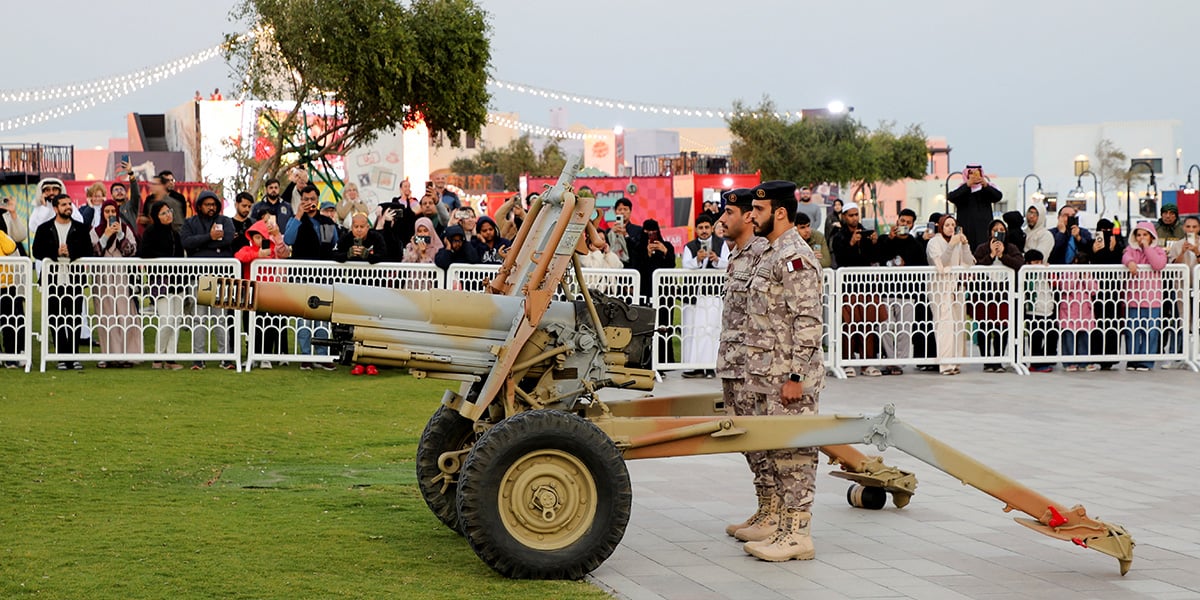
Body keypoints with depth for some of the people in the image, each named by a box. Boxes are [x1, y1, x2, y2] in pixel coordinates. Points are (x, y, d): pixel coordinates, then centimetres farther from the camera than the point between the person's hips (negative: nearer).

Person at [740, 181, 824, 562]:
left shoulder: (795, 258, -15)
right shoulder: (770, 255, 17)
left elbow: (808, 322, -20)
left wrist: (795, 376, -22)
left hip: (789, 377, -10)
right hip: (768, 375, 10)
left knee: (793, 452, -6)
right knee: (776, 451, 12)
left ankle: (797, 536, -1)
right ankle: (784, 529, 19)